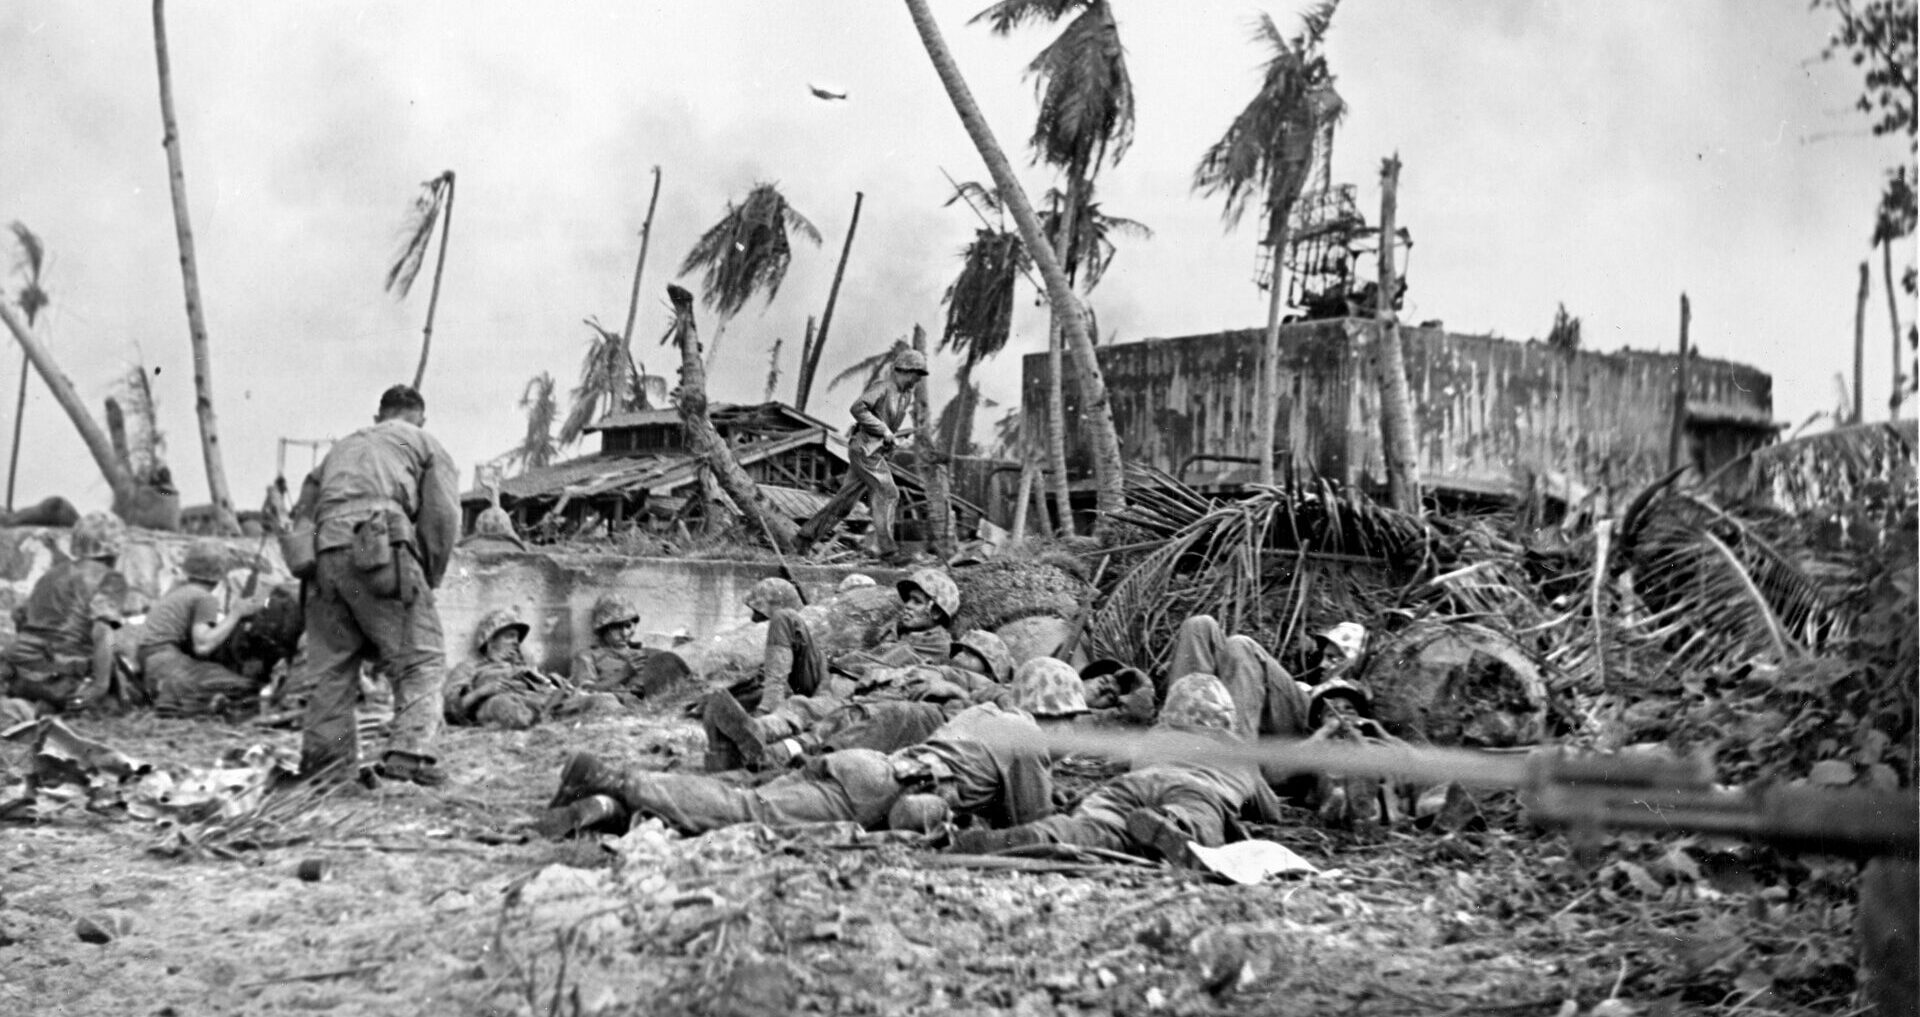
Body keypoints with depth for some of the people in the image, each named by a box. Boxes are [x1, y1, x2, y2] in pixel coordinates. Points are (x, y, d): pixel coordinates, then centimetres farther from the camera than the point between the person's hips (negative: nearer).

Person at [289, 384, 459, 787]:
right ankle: (409, 751, -19)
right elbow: (443, 517, 6)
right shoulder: (425, 444, 21)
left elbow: (302, 513, 26)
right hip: (379, 541, -5)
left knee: (330, 665, 12)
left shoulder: (341, 447, 36)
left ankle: (324, 761, 11)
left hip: (324, 550, 5)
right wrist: (429, 579, 14)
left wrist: (306, 566, 25)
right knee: (420, 657, -4)